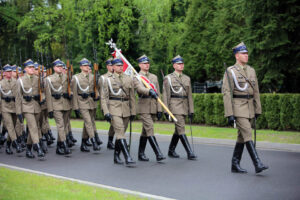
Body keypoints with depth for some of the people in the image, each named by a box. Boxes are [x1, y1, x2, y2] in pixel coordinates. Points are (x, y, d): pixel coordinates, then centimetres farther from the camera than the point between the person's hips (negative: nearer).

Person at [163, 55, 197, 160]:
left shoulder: (187, 78, 15)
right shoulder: (168, 78, 0)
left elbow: (189, 95, 14)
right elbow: (166, 95, -4)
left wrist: (191, 110, 9)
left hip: (184, 107, 6)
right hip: (174, 106, -6)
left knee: (178, 130, 11)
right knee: (181, 129, -12)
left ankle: (171, 151, 25)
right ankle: (189, 153, -16)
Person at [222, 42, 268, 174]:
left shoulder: (251, 71, 13)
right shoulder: (230, 71, -7)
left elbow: (256, 91, 16)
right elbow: (226, 93, -11)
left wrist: (258, 109, 12)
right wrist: (229, 114, -16)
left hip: (249, 108, 7)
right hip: (238, 108, -7)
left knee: (242, 136, 9)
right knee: (248, 135, -13)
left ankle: (235, 165, 16)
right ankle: (257, 164, -15)